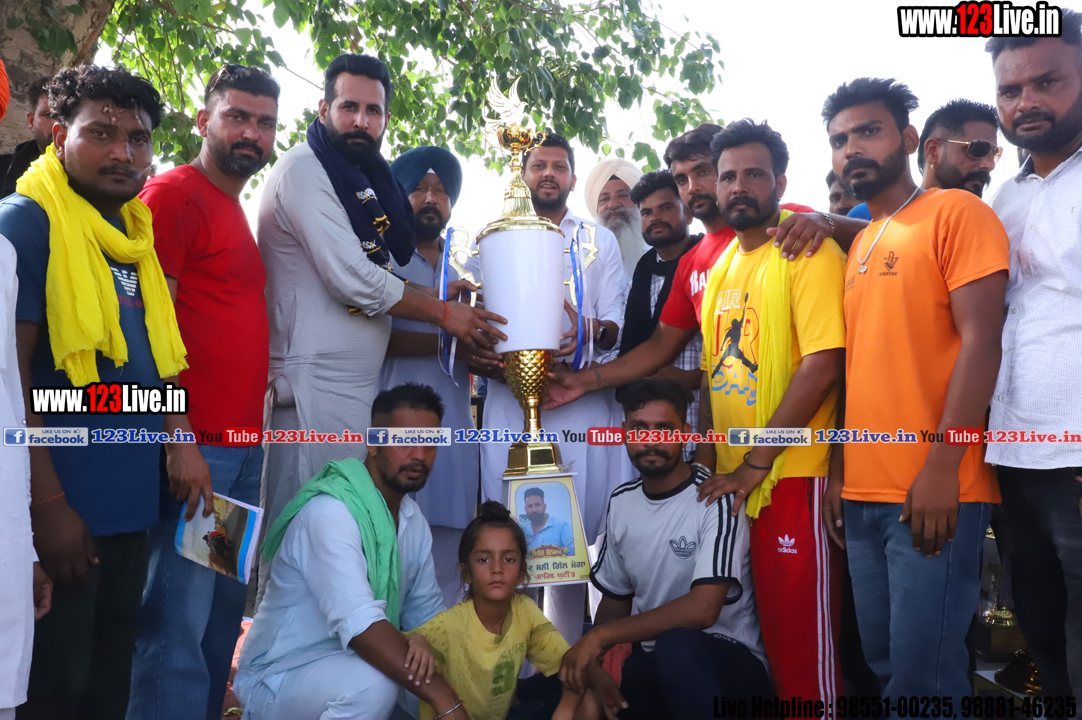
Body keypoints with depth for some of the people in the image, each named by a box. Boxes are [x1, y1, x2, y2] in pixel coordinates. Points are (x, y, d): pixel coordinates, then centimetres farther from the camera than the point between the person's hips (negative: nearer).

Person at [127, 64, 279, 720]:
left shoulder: (241, 212, 18)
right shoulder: (175, 193, -6)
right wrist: (179, 443, -17)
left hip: (246, 447, 8)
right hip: (197, 445, -8)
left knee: (226, 611, 15)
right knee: (179, 623, -3)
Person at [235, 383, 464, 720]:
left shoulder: (413, 518, 2)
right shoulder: (331, 511, -25)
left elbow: (427, 613, 5)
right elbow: (359, 624, -36)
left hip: (352, 663, 8)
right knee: (374, 684, -34)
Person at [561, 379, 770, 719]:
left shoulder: (716, 498, -16)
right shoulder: (621, 502, 3)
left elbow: (702, 608, -25)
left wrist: (600, 636, -22)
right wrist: (591, 659, -6)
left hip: (731, 660, -6)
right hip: (652, 665, 7)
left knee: (675, 646, -38)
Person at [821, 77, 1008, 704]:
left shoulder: (955, 213, -2)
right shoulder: (857, 246, 18)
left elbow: (980, 341, -12)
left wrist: (942, 466, -19)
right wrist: (837, 467, 11)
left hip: (935, 491, -7)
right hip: (861, 493, 7)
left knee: (922, 677, -4)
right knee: (882, 664, 15)